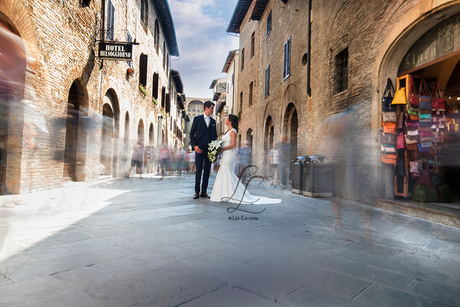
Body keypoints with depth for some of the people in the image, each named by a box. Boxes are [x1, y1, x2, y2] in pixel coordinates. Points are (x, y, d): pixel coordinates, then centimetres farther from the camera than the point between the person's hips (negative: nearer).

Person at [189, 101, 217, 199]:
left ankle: (204, 192, 12)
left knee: (207, 171, 4)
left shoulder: (213, 121, 15)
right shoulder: (197, 119, 3)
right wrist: (195, 146, -9)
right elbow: (191, 133, 1)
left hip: (210, 148, 4)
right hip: (200, 148, -4)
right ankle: (197, 192, 4)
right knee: (199, 170, -4)